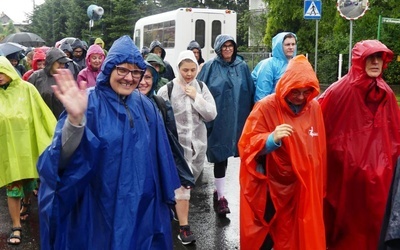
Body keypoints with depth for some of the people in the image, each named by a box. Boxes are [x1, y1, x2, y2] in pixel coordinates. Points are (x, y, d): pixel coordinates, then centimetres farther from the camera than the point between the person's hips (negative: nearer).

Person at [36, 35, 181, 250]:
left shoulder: (145, 106, 2)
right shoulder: (90, 103, -14)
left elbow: (156, 156, 11)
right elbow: (65, 154, -27)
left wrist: (162, 193, 16)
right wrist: (75, 119, -45)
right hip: (100, 207, -4)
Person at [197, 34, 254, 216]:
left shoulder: (242, 67, 8)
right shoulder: (210, 67, 0)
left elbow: (250, 92, 10)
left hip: (238, 119, 3)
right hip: (218, 120, -3)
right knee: (220, 156, 0)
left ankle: (219, 192, 26)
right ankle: (221, 196, 9)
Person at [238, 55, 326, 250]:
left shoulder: (314, 108, 0)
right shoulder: (266, 107, -14)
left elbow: (318, 150, 10)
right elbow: (248, 145, -15)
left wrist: (317, 187, 14)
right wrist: (272, 139, -34)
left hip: (303, 189, 4)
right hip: (270, 189, -4)